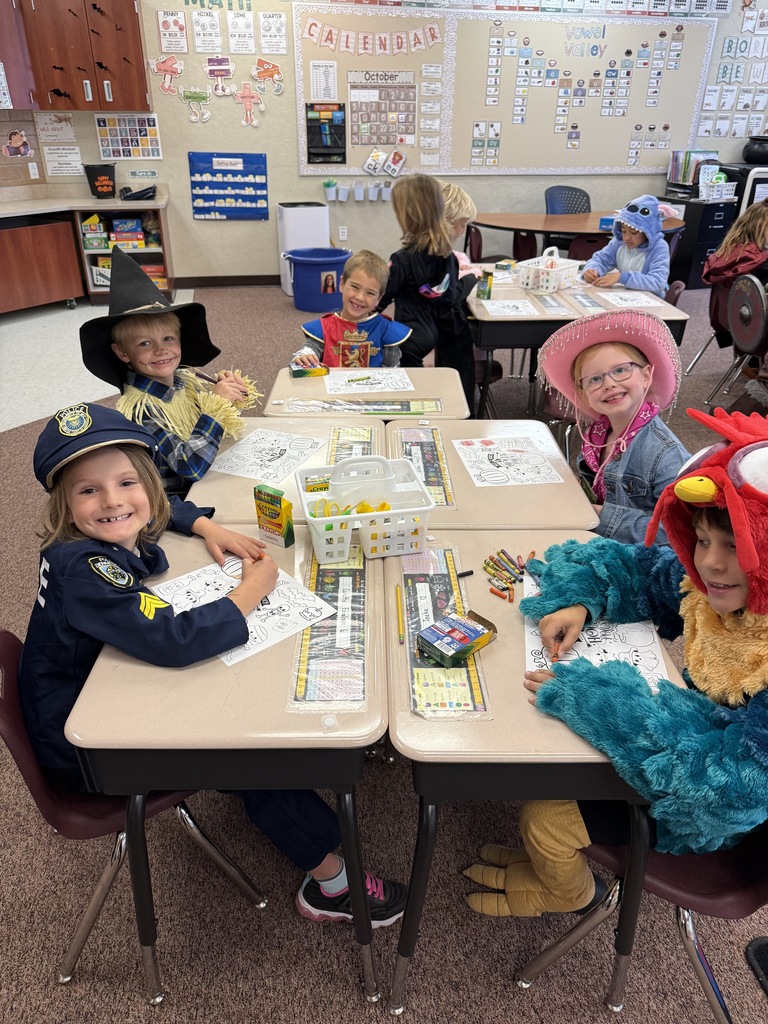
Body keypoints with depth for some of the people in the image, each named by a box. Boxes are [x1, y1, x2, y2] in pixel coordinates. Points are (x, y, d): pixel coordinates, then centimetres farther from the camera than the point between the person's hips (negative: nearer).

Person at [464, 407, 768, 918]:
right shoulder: (705, 584, -15)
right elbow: (625, 565, 1)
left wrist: (592, 697, -41)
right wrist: (577, 602, -20)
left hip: (706, 813, -6)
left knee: (544, 815, -6)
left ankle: (569, 893, 33)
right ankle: (550, 856, 37)